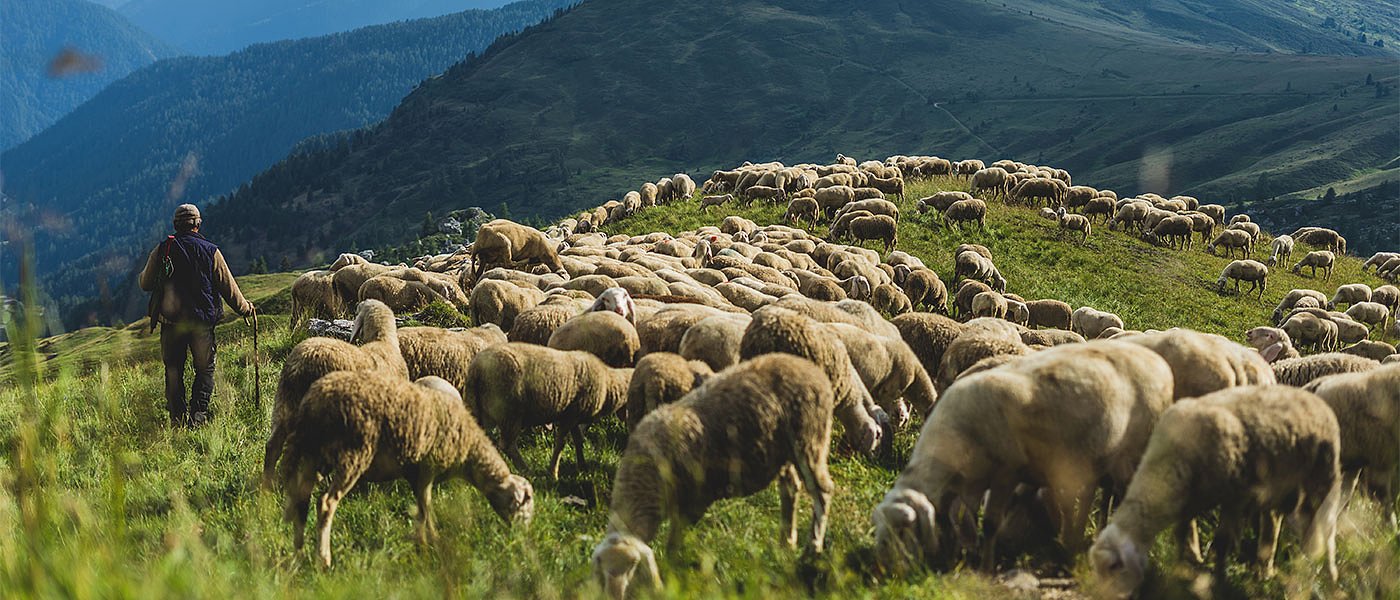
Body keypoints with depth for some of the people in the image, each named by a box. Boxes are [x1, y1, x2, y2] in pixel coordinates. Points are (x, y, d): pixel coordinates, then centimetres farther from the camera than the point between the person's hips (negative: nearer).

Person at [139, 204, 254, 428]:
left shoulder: (162, 250, 0)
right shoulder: (211, 251, -3)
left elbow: (145, 283, 7)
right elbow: (228, 287, 1)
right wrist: (245, 308, 16)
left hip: (171, 320, 1)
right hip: (202, 321, -1)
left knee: (173, 370, 10)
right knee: (205, 369, 9)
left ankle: (177, 418, 8)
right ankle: (198, 416, -1)